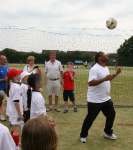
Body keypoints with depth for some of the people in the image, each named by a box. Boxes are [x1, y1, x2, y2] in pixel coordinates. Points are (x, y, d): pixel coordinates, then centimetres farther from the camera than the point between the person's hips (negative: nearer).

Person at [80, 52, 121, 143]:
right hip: (95, 100, -9)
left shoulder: (106, 68, 11)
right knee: (90, 118, 3)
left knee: (111, 115, 15)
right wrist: (104, 79, -37)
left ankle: (108, 133, 35)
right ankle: (83, 135, 21)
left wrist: (116, 74, 14)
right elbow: (90, 83, -31)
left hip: (106, 99, 9)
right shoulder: (95, 69, -20)